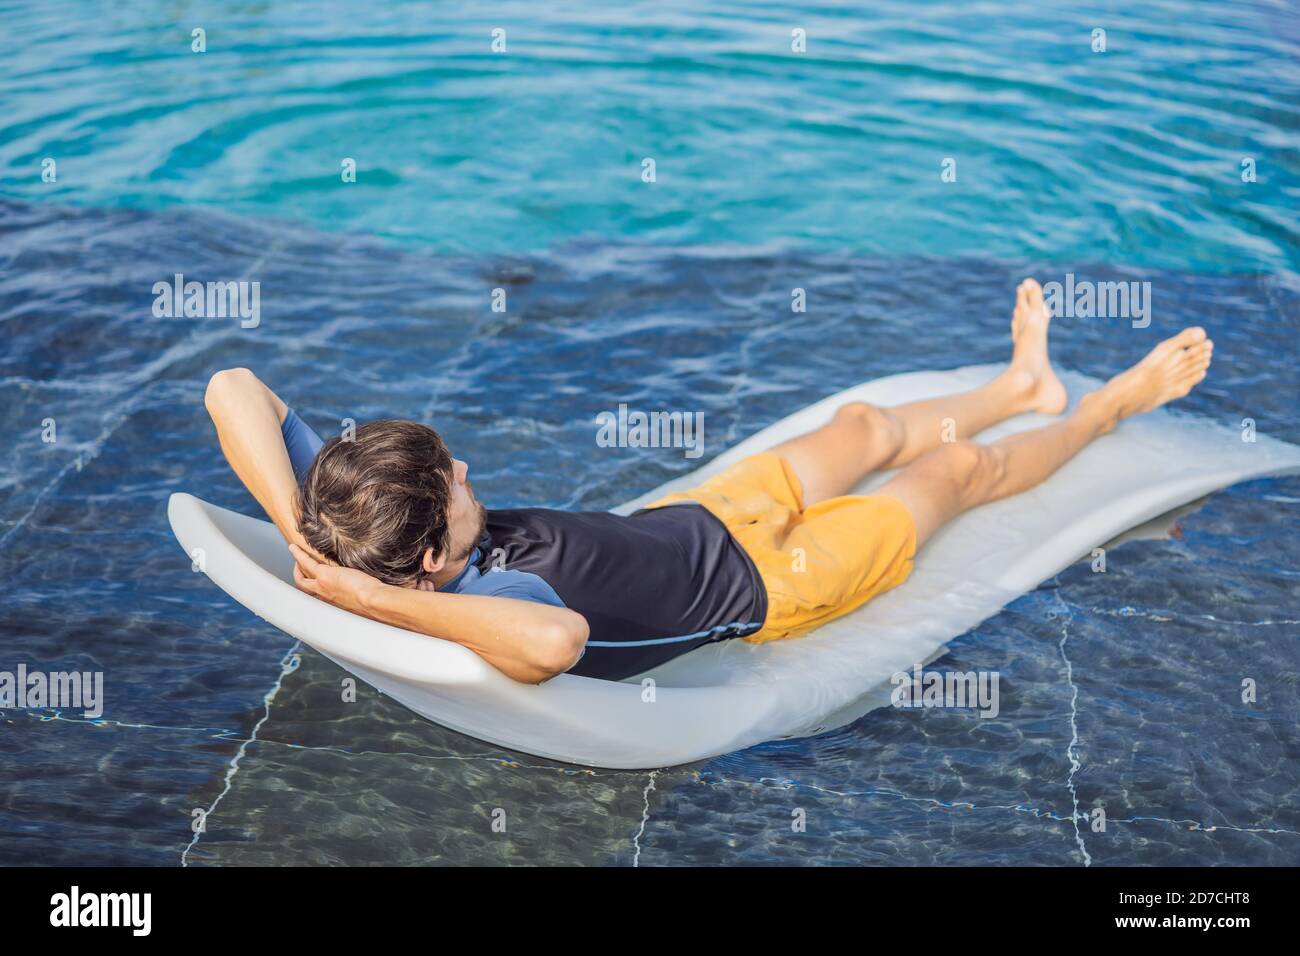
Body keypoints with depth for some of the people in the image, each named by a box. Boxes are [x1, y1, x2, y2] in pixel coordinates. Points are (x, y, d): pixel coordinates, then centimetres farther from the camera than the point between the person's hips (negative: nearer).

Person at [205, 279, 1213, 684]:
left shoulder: (360, 525, -27)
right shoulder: (486, 600, -46)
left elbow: (235, 390, -29)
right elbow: (556, 637, -71)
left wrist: (301, 536, -41)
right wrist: (371, 600, -60)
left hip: (684, 519, 8)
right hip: (768, 578, -7)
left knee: (867, 425, 30)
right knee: (960, 465, 16)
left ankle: (1021, 387, 62)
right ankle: (1104, 410, 48)